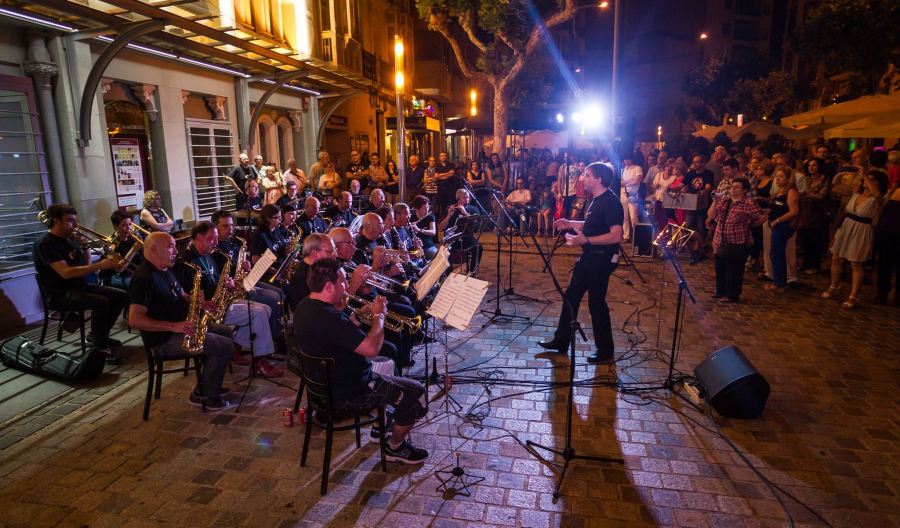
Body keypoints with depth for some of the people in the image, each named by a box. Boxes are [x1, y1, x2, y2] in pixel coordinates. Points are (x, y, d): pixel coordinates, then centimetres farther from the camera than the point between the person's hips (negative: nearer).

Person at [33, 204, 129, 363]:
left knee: (121, 296, 0)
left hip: (80, 286, 9)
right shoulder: (45, 243, -16)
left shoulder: (70, 238, 9)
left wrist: (85, 247, -4)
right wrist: (100, 265, -33)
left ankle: (98, 336, 13)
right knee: (101, 302, -32)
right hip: (60, 294, -9)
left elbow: (87, 265, 15)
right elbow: (66, 272, -28)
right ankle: (99, 347, -19)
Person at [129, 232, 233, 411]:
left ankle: (206, 386, 18)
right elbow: (134, 320, -28)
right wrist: (173, 326, -34)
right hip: (165, 339, -10)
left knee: (226, 332, 15)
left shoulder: (166, 271, 11)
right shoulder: (144, 279, -21)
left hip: (181, 327, 10)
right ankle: (205, 396, 0)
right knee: (226, 346, -16)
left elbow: (181, 297, 22)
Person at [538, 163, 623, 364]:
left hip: (602, 260, -10)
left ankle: (606, 352, 15)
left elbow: (616, 235, -26)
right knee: (571, 296, 15)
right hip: (589, 257, 10)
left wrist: (585, 240, -30)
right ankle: (561, 341, 28)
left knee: (596, 303, -1)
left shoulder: (611, 203, -19)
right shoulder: (597, 200, 11)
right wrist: (570, 224, 16)